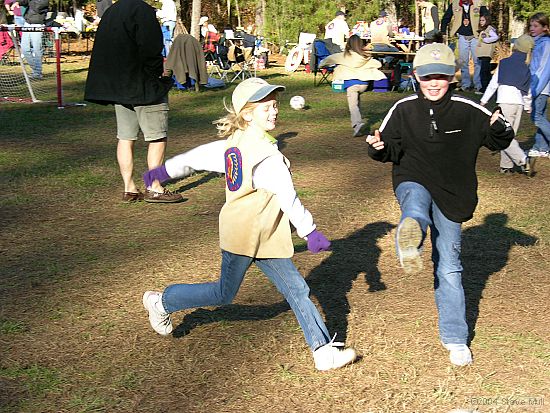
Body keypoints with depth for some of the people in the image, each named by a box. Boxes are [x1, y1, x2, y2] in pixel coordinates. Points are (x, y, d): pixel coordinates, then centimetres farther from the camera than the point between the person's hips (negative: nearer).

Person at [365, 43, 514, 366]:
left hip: (451, 194, 0)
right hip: (413, 182, 0)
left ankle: (455, 339, 19)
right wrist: (378, 148, -19)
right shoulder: (403, 110, -5)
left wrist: (500, 130, -22)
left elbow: (500, 141, 2)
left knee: (449, 268, 6)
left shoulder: (468, 111, -8)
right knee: (415, 212, -39)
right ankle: (410, 240, -73)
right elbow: (392, 151, 5)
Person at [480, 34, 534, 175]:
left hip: (505, 102, -5)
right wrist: (528, 106, 38)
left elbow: (493, 84, 2)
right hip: (519, 103, 5)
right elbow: (528, 91, 22)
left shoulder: (504, 63, 2)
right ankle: (506, 166, 11)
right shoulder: (526, 69, 15)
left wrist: (484, 100, 10)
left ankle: (523, 160, -21)